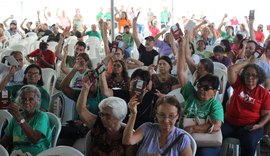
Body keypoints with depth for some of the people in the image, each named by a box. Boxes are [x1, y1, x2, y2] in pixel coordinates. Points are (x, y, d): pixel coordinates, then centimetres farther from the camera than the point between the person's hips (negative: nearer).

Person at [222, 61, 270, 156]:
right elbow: (231, 69, -5)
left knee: (249, 142, -34)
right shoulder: (239, 84, 8)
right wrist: (247, 61, 5)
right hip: (229, 123, 2)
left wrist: (258, 125, -15)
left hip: (250, 126, -2)